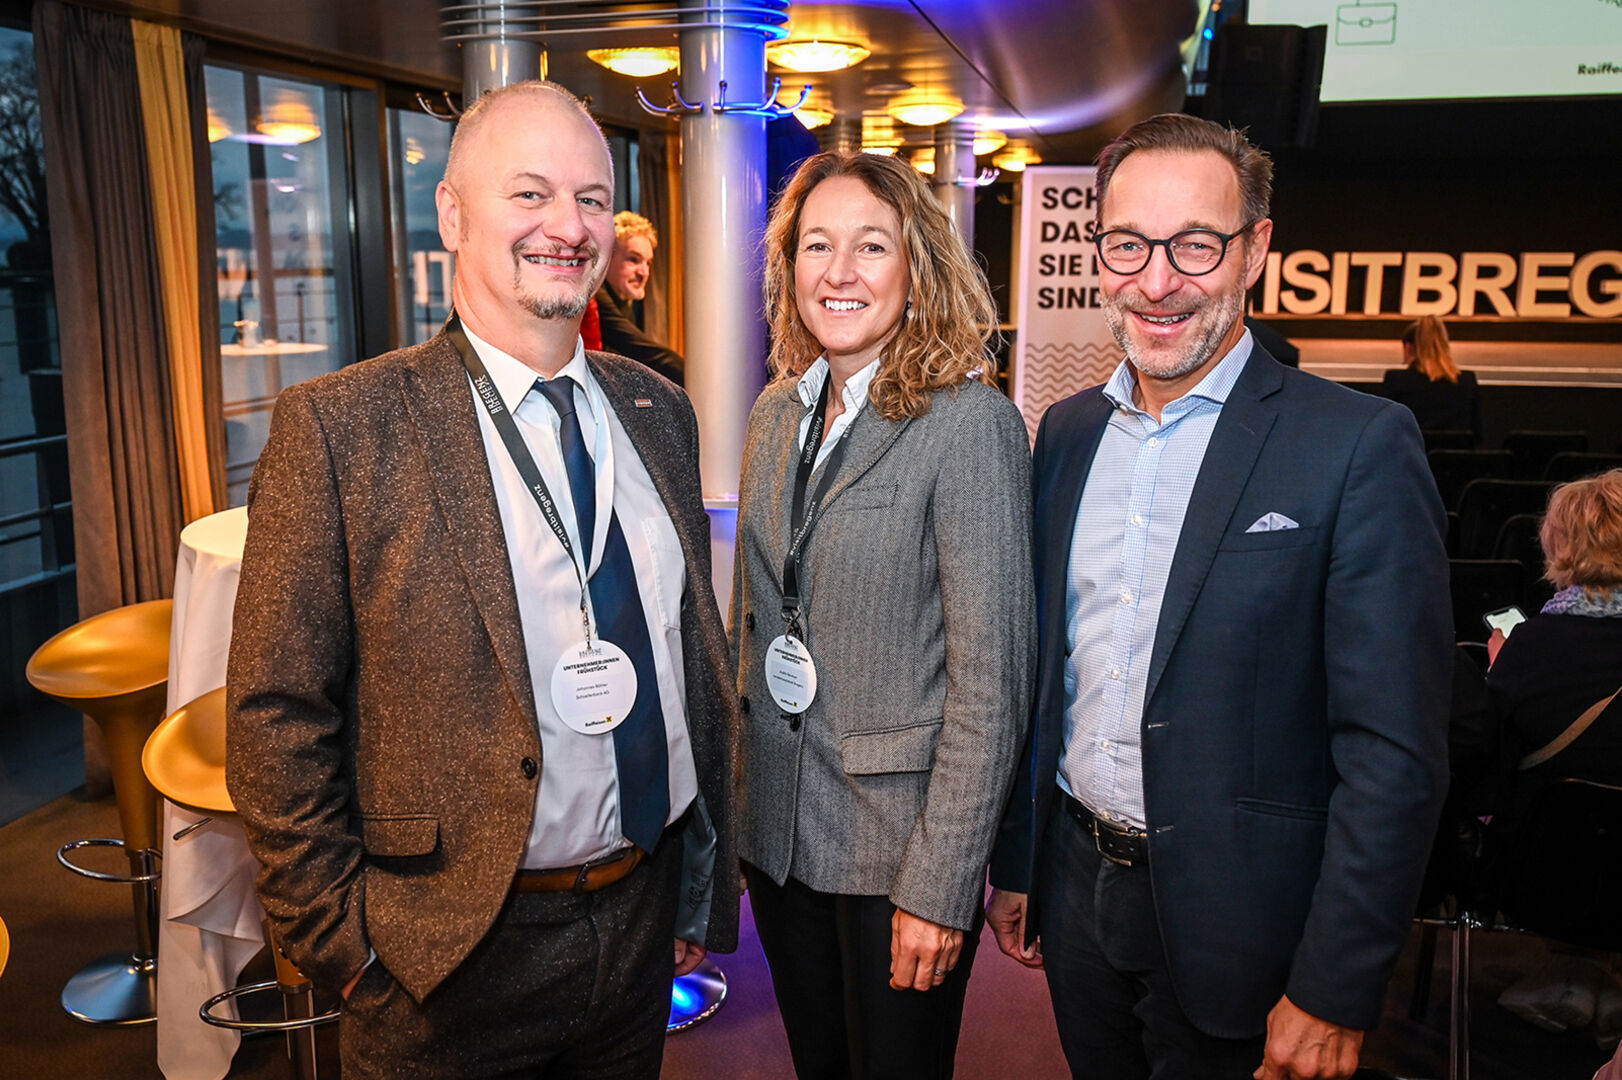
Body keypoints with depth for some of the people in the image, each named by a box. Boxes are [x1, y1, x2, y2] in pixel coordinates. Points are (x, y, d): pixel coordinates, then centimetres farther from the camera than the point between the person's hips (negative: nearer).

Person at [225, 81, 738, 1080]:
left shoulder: (660, 413, 2)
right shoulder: (339, 427, -13)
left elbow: (700, 652, 7)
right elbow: (278, 717, -11)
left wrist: (708, 880, 10)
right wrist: (346, 942, -10)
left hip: (647, 918, 5)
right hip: (456, 955, -4)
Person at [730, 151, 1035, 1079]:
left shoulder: (971, 423, -16)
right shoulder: (778, 412, 4)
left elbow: (990, 679, -17)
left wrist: (941, 886, -17)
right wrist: (731, 800, 9)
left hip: (898, 844, -5)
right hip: (776, 829, 6)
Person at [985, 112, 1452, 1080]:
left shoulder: (1360, 446, -14)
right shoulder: (1067, 431, 3)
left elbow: (1395, 751, -15)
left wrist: (1337, 994, -15)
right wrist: (1011, 862, 11)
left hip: (1231, 921, -5)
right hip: (1073, 885, 5)